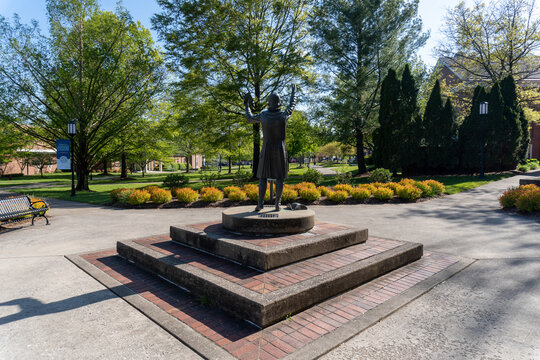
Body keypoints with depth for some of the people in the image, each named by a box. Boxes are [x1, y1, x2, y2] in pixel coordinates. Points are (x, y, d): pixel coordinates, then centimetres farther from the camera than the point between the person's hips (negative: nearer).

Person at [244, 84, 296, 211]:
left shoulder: (263, 115, -5)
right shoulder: (284, 115, -8)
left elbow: (250, 119, 14)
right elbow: (292, 106, 14)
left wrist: (247, 106, 28)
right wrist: (293, 93, 32)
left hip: (266, 150, 1)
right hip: (280, 150, -1)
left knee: (263, 177, 6)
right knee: (280, 177, 4)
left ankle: (260, 204, -3)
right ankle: (277, 204, 1)